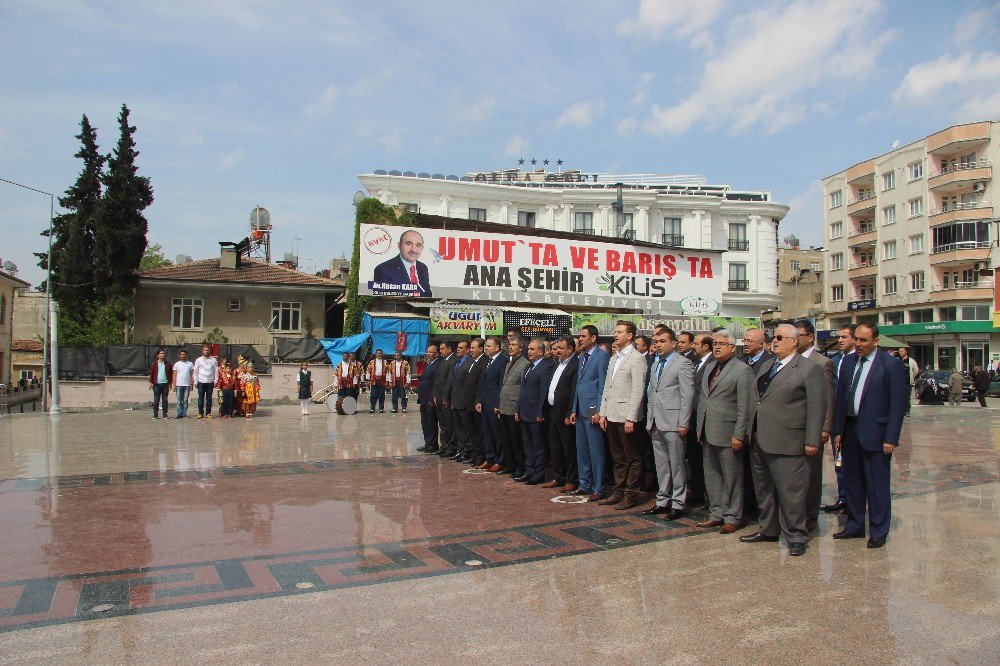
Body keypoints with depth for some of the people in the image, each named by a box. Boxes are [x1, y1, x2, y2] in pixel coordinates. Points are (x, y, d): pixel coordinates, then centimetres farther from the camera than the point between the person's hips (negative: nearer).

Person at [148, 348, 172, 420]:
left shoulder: (168, 364, 6)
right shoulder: (154, 364, 4)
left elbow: (171, 374, 8)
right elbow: (151, 373, 5)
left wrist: (170, 383, 3)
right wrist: (150, 382, -2)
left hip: (165, 384, 1)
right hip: (156, 384, -1)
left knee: (165, 400, 5)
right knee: (156, 400, 2)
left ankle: (165, 414, 11)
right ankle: (155, 415, 6)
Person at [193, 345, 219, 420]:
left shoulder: (213, 360, 6)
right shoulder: (199, 360, 5)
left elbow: (216, 371, 7)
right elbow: (196, 371, 7)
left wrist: (216, 380, 1)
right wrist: (195, 382, 3)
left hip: (210, 382, 0)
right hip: (201, 382, 0)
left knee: (209, 398, 3)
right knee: (201, 398, 1)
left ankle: (208, 413, 7)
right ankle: (200, 413, 7)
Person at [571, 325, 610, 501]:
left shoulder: (602, 355, -9)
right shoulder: (582, 357, 17)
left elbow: (603, 386, -14)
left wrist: (599, 411, -17)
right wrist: (574, 410, 17)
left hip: (593, 410, -9)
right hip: (581, 410, 9)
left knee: (596, 451, -2)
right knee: (581, 450, 14)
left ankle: (598, 489, 5)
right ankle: (585, 485, 24)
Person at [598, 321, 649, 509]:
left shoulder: (637, 359, -10)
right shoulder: (614, 359, 16)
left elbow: (638, 391, -15)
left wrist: (631, 418, -18)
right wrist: (603, 413, 13)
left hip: (626, 416, -8)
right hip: (612, 416, 8)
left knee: (633, 459, 2)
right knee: (618, 458, 15)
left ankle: (631, 495, 9)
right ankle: (619, 492, 24)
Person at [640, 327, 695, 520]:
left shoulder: (683, 364, -6)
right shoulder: (655, 365, 18)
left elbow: (687, 395, -11)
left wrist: (683, 424, -16)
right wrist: (650, 421, 16)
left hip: (673, 424, -8)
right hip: (657, 424, 8)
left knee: (677, 465, 0)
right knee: (661, 465, 13)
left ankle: (677, 504, 8)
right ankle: (662, 501, 22)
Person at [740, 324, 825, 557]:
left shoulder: (810, 368, -7)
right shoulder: (766, 365, 16)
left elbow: (817, 407, -10)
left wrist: (812, 441, -14)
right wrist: (750, 431, 15)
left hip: (786, 443, -8)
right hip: (759, 441, 8)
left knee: (791, 491, -2)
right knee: (764, 488, 17)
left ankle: (796, 537, 12)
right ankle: (768, 529, 31)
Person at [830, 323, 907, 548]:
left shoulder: (891, 364, -9)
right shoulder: (848, 362, 7)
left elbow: (898, 403, -10)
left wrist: (891, 438, -13)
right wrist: (838, 431, 8)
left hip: (875, 432, -5)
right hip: (850, 429, 6)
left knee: (877, 485, 4)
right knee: (853, 481, 15)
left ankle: (878, 532, 18)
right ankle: (854, 526, 28)